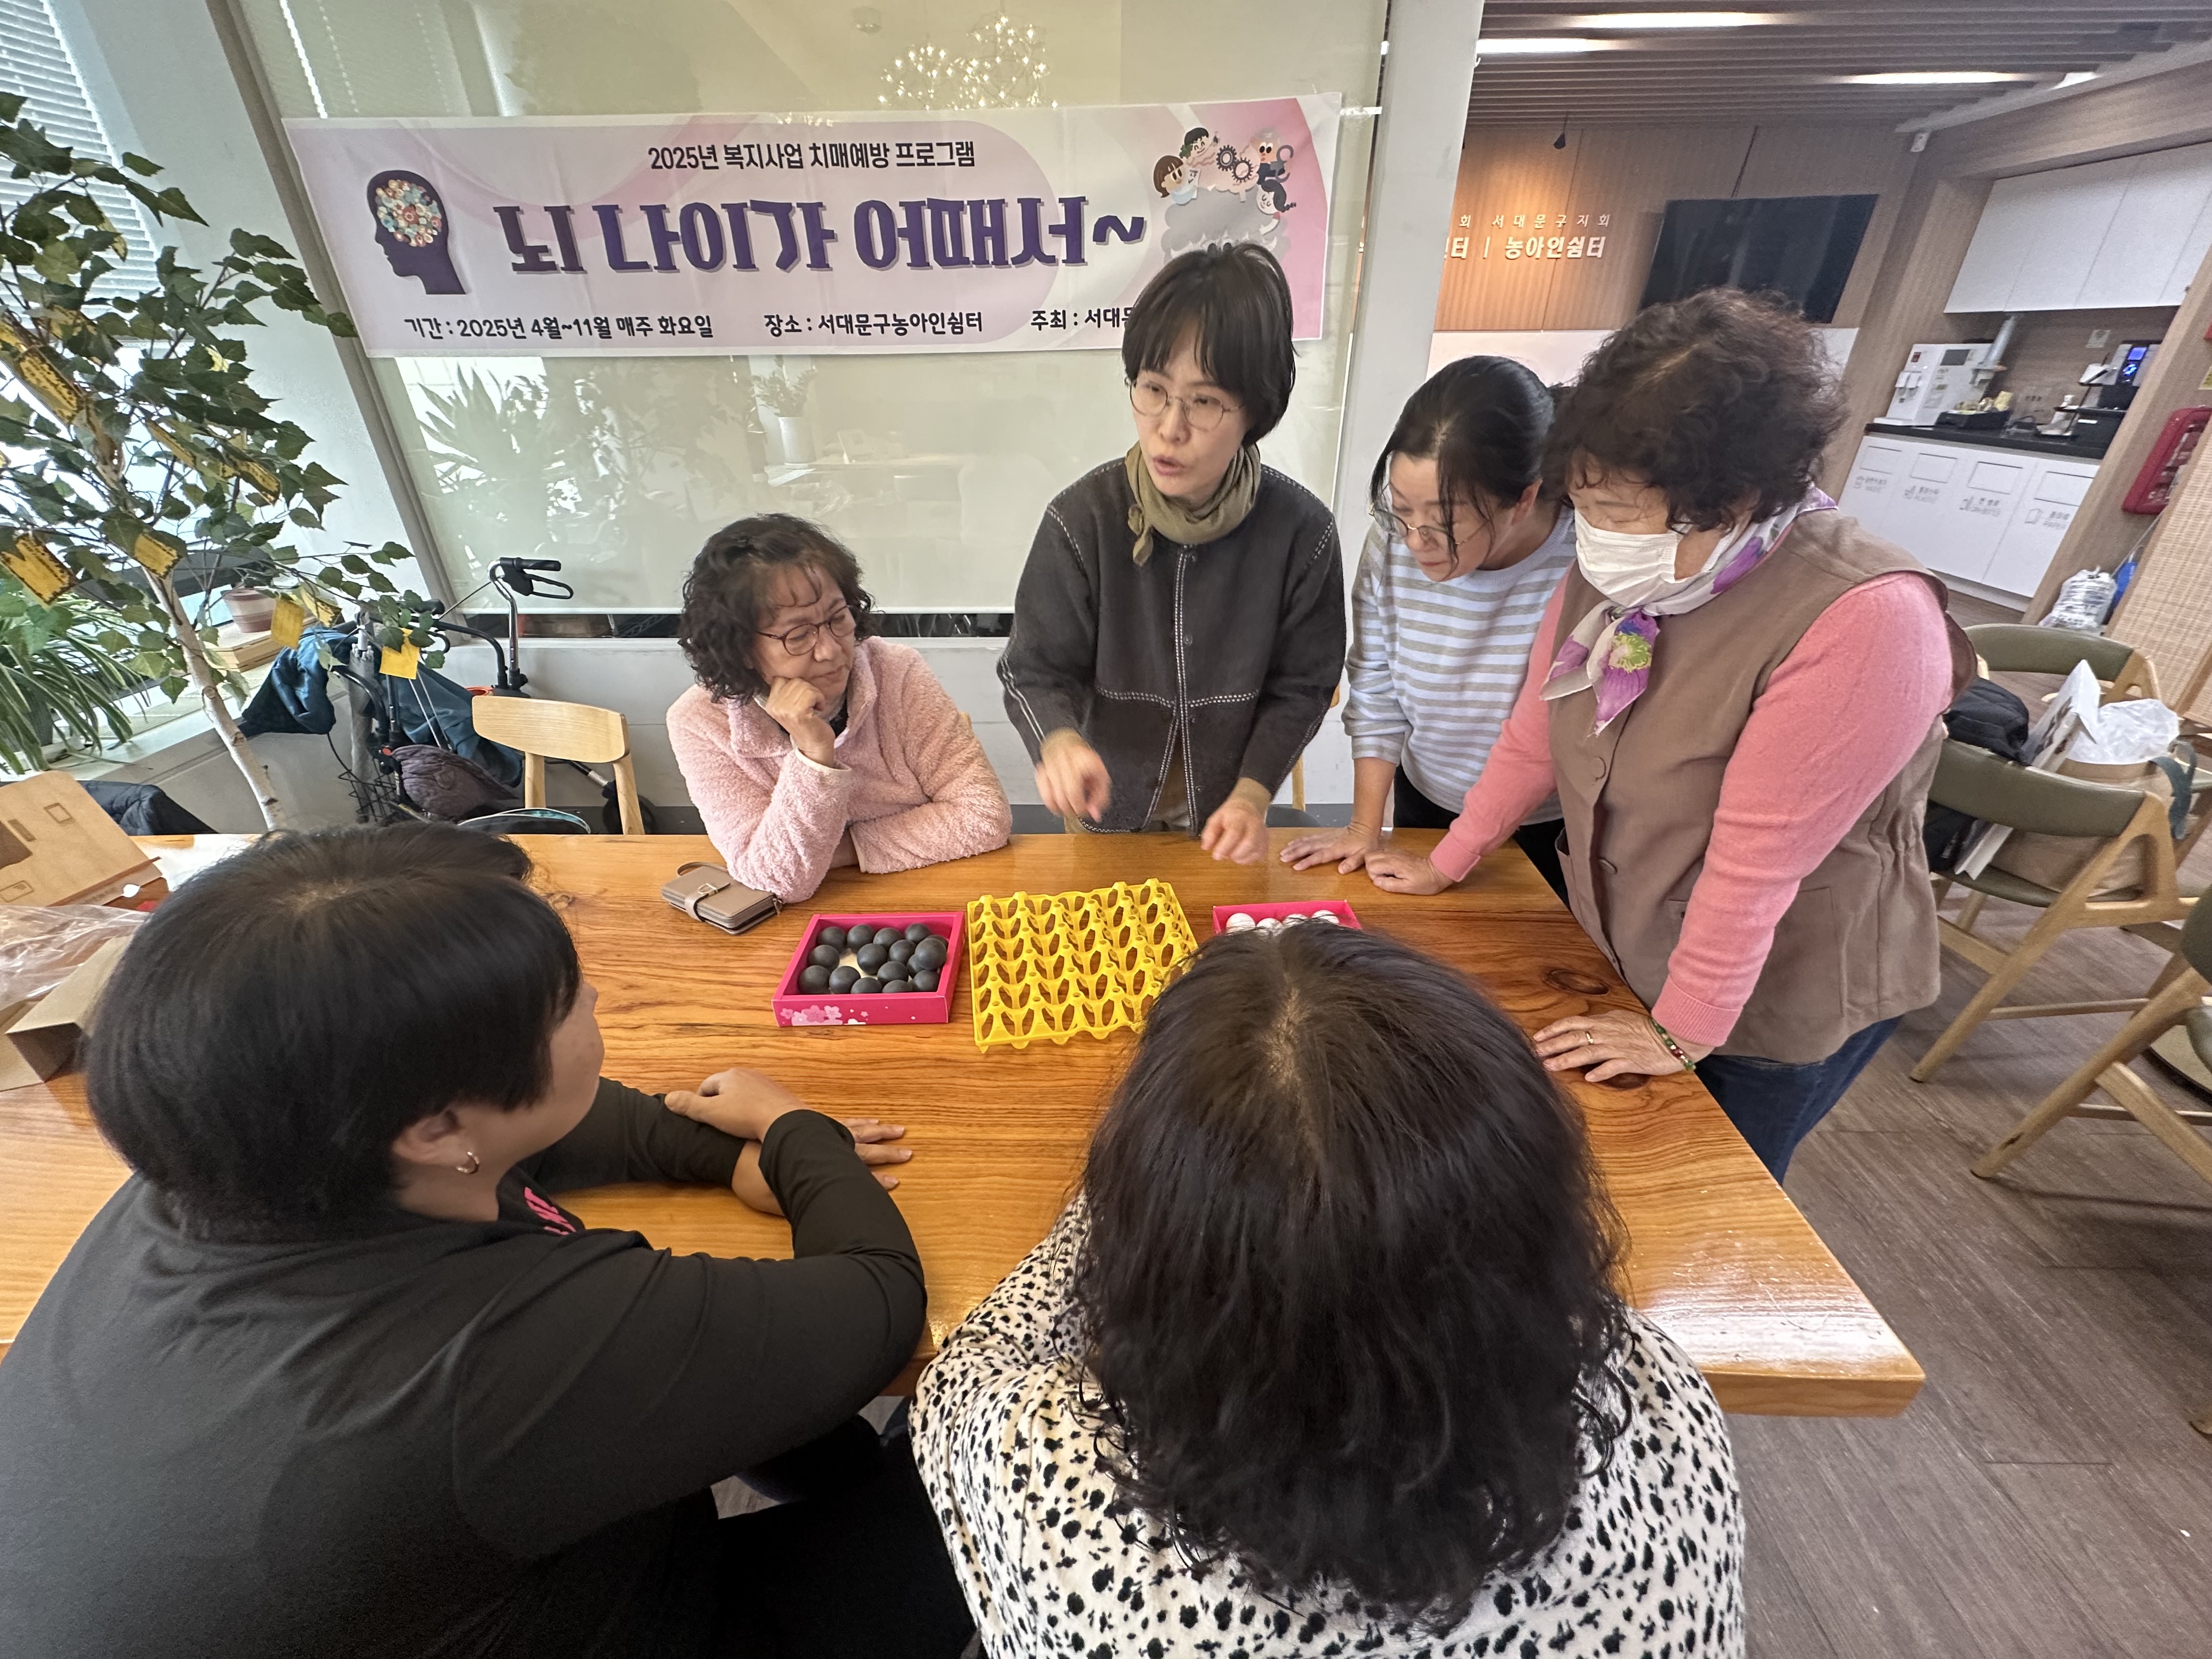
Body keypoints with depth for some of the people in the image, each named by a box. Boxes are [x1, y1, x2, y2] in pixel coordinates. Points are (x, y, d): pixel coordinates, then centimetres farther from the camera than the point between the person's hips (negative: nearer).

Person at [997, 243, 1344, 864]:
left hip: (1226, 816, 1)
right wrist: (1059, 740, -39)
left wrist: (1252, 794, -21)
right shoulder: (1083, 518, -21)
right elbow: (1036, 671, -16)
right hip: (1110, 810, 0)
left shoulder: (1301, 529, -18)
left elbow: (1301, 684, -8)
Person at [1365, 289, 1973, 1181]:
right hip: (1618, 957, 5)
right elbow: (1538, 730, -3)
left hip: (1778, 997, -5)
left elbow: (1758, 858, -28)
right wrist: (1445, 864, 2)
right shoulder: (1621, 564, -11)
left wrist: (1680, 1035, -20)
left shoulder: (1866, 621, -31)